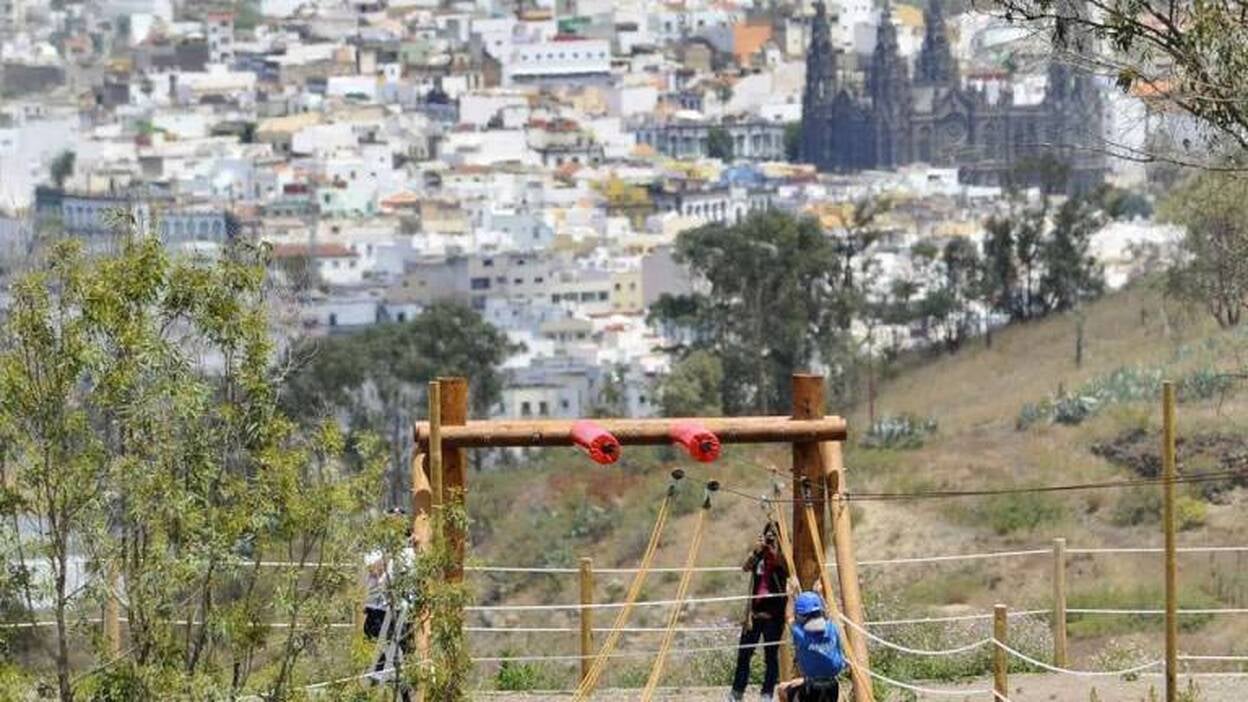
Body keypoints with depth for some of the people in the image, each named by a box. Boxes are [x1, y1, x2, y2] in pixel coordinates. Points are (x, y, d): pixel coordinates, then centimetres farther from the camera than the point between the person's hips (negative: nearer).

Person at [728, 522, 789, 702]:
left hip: (773, 613, -3)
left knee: (771, 655, -2)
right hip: (754, 611, 3)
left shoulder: (782, 557, 0)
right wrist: (756, 551, -25)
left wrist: (774, 551, -24)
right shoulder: (758, 555, 7)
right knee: (744, 652, 2)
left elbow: (788, 571, -19)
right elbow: (745, 567, -11)